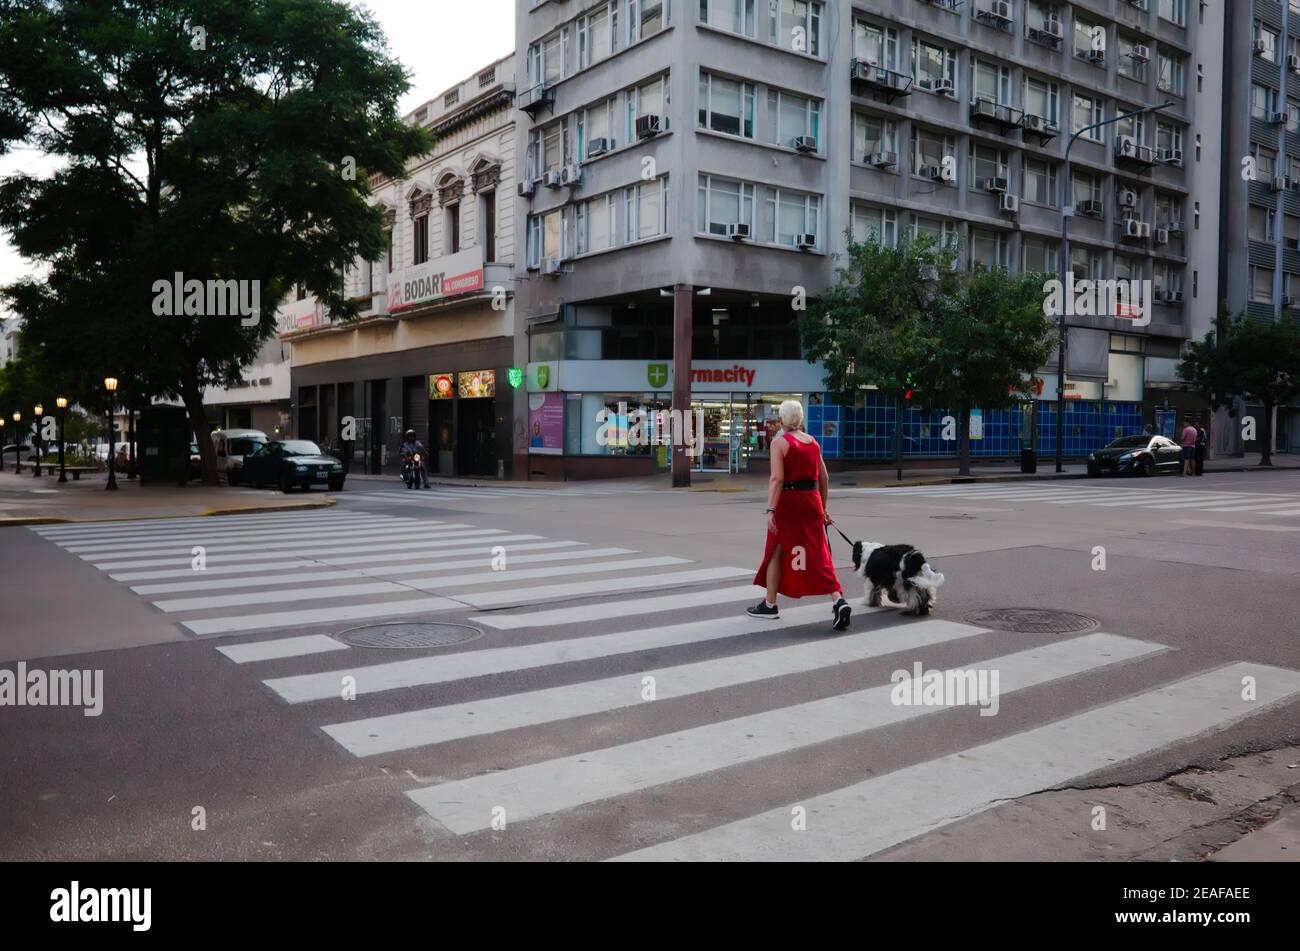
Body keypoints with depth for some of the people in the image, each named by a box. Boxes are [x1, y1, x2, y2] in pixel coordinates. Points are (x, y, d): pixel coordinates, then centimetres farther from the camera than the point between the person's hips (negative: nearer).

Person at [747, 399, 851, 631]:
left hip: (788, 501, -5)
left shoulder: (779, 442, -8)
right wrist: (822, 508, 21)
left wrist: (770, 510, -19)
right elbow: (824, 478, 12)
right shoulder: (812, 442, 10)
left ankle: (769, 605, 21)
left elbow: (777, 478, -17)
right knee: (818, 555, 3)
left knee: (776, 552, 12)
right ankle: (838, 601, -14)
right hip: (812, 500, 5)